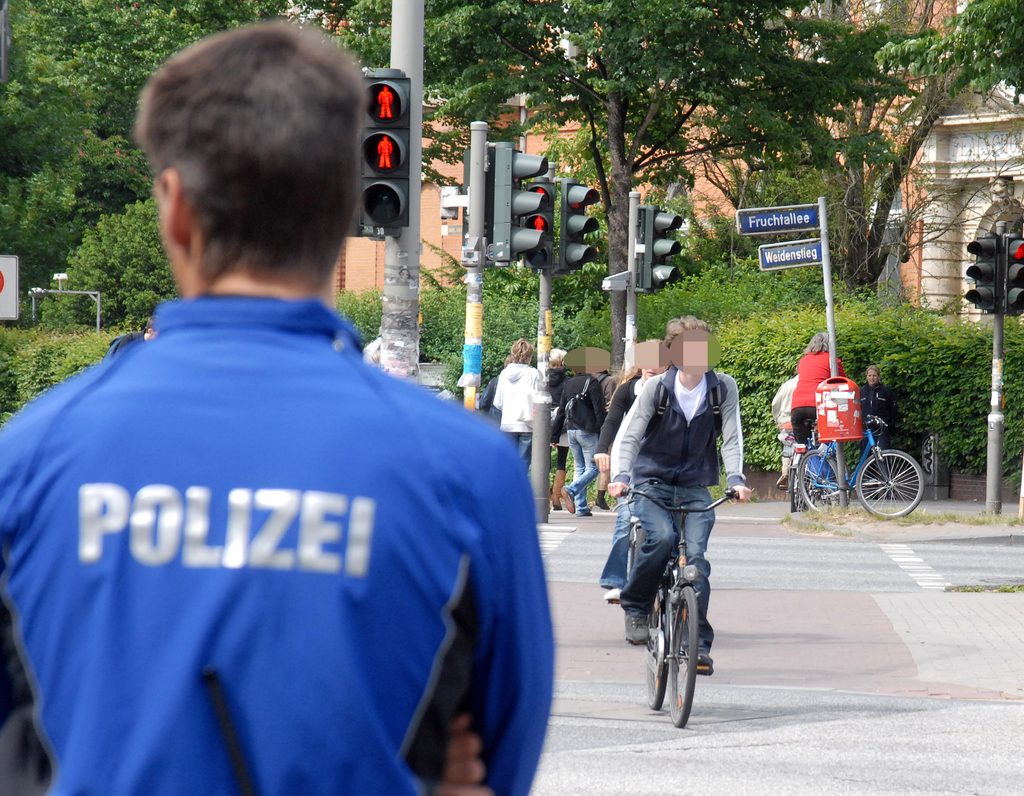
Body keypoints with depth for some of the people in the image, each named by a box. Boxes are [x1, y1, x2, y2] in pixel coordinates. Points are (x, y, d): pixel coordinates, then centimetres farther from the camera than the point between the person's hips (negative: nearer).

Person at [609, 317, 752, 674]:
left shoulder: (723, 388, -4)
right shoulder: (657, 388, -8)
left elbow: (732, 437, -6)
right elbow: (631, 435, -12)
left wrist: (735, 479, -23)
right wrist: (621, 476, -28)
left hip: (695, 488, 2)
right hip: (651, 483, -2)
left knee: (695, 557, -14)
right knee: (661, 536, -29)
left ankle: (699, 644, -8)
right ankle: (635, 608, -7)